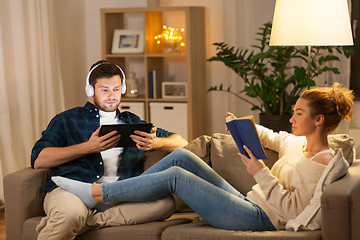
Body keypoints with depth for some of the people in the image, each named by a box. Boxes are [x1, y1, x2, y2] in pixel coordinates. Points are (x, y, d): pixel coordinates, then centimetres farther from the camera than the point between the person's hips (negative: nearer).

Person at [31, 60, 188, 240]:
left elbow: (181, 142, 28)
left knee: (165, 201, -30)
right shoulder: (67, 120, 22)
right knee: (70, 214, -41)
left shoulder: (133, 122, 31)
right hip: (72, 190, -3)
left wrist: (156, 143, 3)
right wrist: (89, 147, -4)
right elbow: (38, 160, 6)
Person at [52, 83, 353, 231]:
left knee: (175, 175, -14)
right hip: (248, 202, 9)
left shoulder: (322, 163, -15)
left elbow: (291, 209, -22)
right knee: (181, 156, -1)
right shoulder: (296, 143, 12)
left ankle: (96, 193, -5)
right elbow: (272, 137, 34)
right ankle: (113, 196, 3)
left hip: (260, 219, -9)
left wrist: (261, 173, -26)